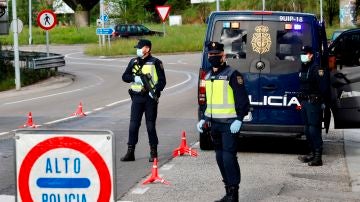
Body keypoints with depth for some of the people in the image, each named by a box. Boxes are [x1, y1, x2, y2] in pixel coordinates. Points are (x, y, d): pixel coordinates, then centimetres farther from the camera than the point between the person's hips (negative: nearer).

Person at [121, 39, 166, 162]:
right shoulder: (133, 62, 12)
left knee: (150, 125, 0)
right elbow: (125, 77, 11)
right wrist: (135, 78, -8)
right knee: (133, 125, 1)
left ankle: (153, 152, 10)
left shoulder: (155, 63, 0)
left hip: (150, 97, -4)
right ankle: (130, 152, 4)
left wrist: (155, 90, -18)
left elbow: (162, 81, -3)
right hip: (136, 97, 4)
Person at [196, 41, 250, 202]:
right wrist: (204, 119, 17)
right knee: (220, 158, 11)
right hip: (215, 124, 8)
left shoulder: (232, 74, -9)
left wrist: (239, 120, -20)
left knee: (229, 157, -11)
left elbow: (242, 100, -12)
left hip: (229, 124, -8)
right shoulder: (209, 76, 15)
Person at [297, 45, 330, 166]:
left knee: (314, 129, -12)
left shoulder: (317, 69, -11)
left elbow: (324, 87, -15)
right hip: (305, 102, 9)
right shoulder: (303, 69, 16)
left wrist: (323, 102, -17)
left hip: (314, 103, -9)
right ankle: (312, 153, 22)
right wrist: (301, 101, 17)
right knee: (307, 129, 12)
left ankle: (318, 157, -11)